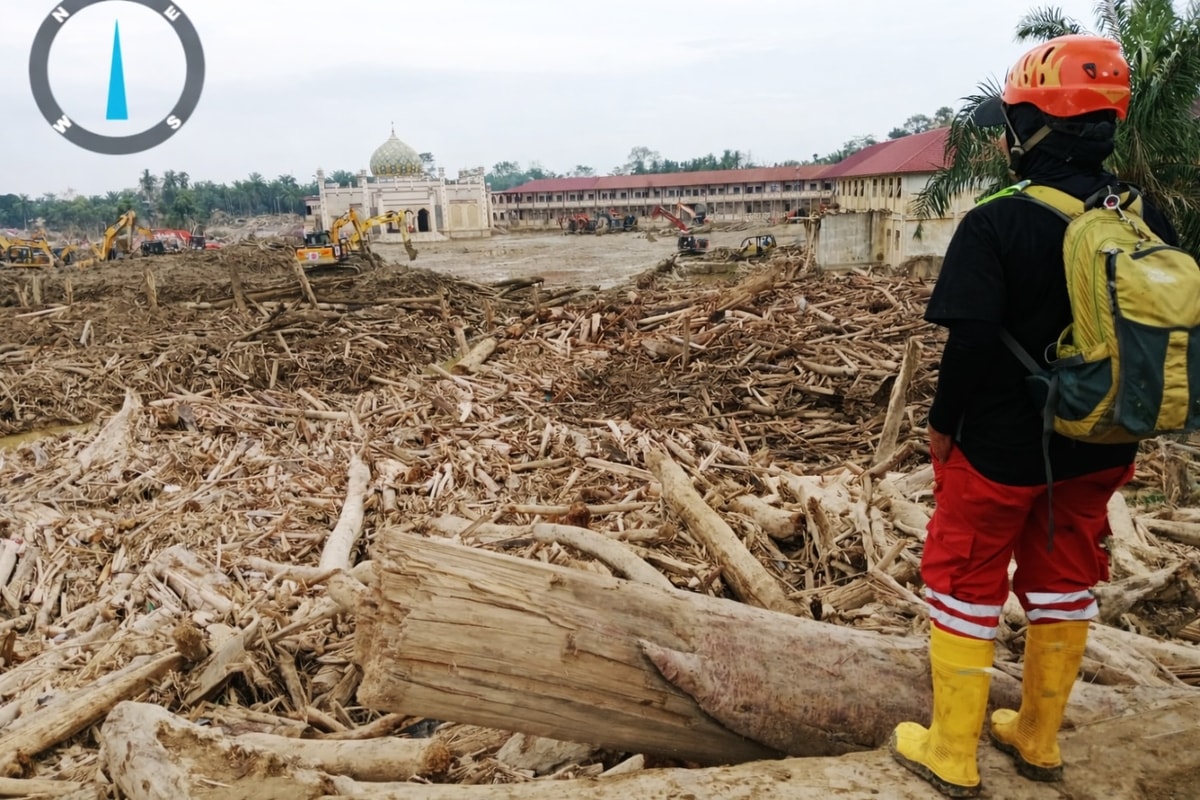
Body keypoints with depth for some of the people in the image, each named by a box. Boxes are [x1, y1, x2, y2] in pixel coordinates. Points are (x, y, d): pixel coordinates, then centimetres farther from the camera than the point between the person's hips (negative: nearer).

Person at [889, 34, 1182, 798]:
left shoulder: (997, 224, -19)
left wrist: (943, 424, -8)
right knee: (1063, 585, 19)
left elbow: (970, 342, -23)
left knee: (965, 585, 9)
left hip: (1002, 447, -6)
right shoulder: (1148, 220, 0)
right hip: (1097, 449, 6)